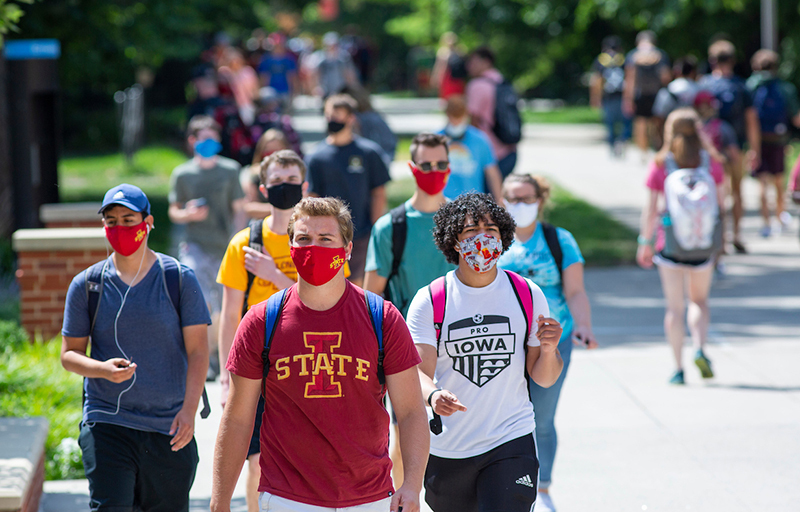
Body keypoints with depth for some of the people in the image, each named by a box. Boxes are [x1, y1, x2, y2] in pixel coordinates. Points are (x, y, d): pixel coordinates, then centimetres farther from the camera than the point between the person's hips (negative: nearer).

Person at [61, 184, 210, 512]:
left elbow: (198, 351, -1)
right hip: (106, 424, 0)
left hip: (170, 428, 0)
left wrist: (189, 409, -13)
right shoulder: (86, 285, 4)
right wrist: (103, 369, -15)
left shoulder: (180, 279, 2)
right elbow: (69, 355, 7)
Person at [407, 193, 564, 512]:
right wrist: (433, 396, -33)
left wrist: (549, 351, -17)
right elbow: (419, 371, -11)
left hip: (511, 441, -1)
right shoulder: (429, 301, -3)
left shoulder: (528, 295, 2)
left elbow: (543, 378, 5)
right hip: (447, 449, 1)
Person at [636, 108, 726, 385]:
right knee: (699, 300, 17)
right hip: (703, 242, 1)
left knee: (675, 306, 6)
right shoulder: (711, 161, -3)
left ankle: (679, 367, 4)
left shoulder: (660, 165, -6)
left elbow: (651, 209, -6)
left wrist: (645, 242, 4)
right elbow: (721, 201, 3)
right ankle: (700, 348, -6)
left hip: (670, 242, -1)